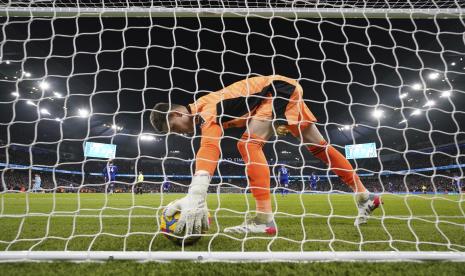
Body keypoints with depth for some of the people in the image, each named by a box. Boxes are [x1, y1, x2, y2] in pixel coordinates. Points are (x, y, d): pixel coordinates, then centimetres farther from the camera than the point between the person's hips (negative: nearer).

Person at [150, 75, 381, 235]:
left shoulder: (207, 111, -27)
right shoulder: (204, 112, 3)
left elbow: (209, 150, -44)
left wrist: (194, 198, -54)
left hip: (281, 87, -10)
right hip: (281, 93, 10)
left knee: (248, 143, -24)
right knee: (318, 145, 11)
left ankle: (265, 220, -26)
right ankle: (366, 197, 22)